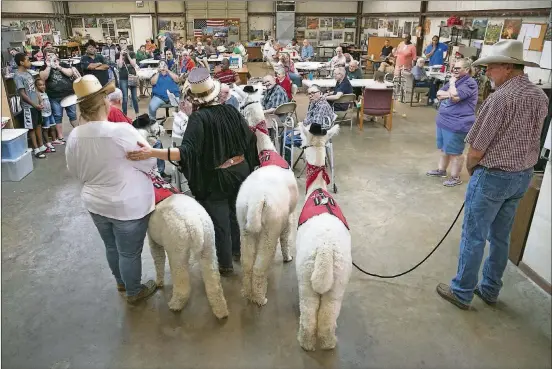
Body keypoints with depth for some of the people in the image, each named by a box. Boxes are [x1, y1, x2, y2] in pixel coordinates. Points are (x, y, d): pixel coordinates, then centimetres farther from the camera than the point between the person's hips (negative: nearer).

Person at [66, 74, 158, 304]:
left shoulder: (74, 136, -7)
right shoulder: (122, 131, -26)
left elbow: (75, 172, 8)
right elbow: (150, 164, -16)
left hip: (95, 204, 6)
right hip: (128, 206, -6)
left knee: (111, 247, 27)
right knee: (130, 252, 13)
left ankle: (120, 282, 49)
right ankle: (134, 292, 33)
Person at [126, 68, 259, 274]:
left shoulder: (199, 118, -21)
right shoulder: (230, 110, -4)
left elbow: (187, 152, -33)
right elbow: (249, 138, 2)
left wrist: (152, 153, -40)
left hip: (215, 179, -6)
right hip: (240, 171, 6)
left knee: (219, 221, 11)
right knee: (236, 213, 26)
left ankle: (225, 264, 27)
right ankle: (238, 250, 46)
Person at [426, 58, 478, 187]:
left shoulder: (470, 83, -14)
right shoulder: (454, 80, 15)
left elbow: (455, 97, -27)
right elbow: (439, 94, 8)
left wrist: (452, 83, -11)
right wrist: (450, 94, -12)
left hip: (457, 124, -9)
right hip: (443, 121, 9)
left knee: (455, 152, 0)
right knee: (444, 149, 21)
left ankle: (455, 177, 11)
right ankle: (441, 170, 36)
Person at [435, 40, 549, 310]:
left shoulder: (500, 98, -22)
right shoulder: (541, 97, 4)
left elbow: (476, 149, -19)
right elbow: (530, 139, 12)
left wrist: (470, 169, -1)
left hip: (493, 176, -8)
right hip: (523, 176, 8)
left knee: (473, 236, 4)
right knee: (500, 236, 18)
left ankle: (462, 292, 17)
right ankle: (490, 289, 31)